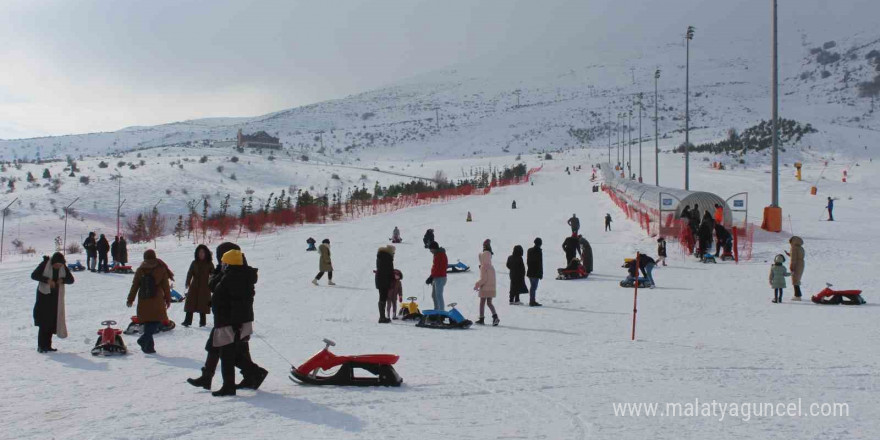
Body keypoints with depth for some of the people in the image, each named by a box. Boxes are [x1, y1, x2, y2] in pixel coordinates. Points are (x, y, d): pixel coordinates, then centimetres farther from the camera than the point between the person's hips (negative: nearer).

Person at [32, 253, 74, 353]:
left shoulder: (63, 268, 2)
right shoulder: (44, 265, -9)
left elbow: (71, 279, 5)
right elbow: (34, 275, -14)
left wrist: (63, 280, -16)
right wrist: (47, 280, -25)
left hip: (56, 297, 4)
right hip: (44, 295, -4)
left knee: (53, 321, 4)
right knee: (44, 322, -9)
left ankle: (47, 345, 11)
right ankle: (41, 346, -6)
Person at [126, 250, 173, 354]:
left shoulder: (140, 270, 3)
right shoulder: (161, 269, -2)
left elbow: (134, 286, 6)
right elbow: (166, 286, 0)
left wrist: (130, 299, 14)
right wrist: (168, 299, 9)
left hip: (143, 303, 3)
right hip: (157, 302, -3)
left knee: (148, 323, 13)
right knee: (157, 322, 2)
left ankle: (148, 346, 12)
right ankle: (144, 340, -17)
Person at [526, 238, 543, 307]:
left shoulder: (529, 250, 9)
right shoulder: (539, 251, -14)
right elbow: (540, 263, -14)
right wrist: (541, 273, -10)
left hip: (530, 272, 8)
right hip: (536, 273, -8)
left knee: (532, 286, 17)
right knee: (534, 287, -5)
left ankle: (532, 301, 22)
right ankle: (532, 302, -5)